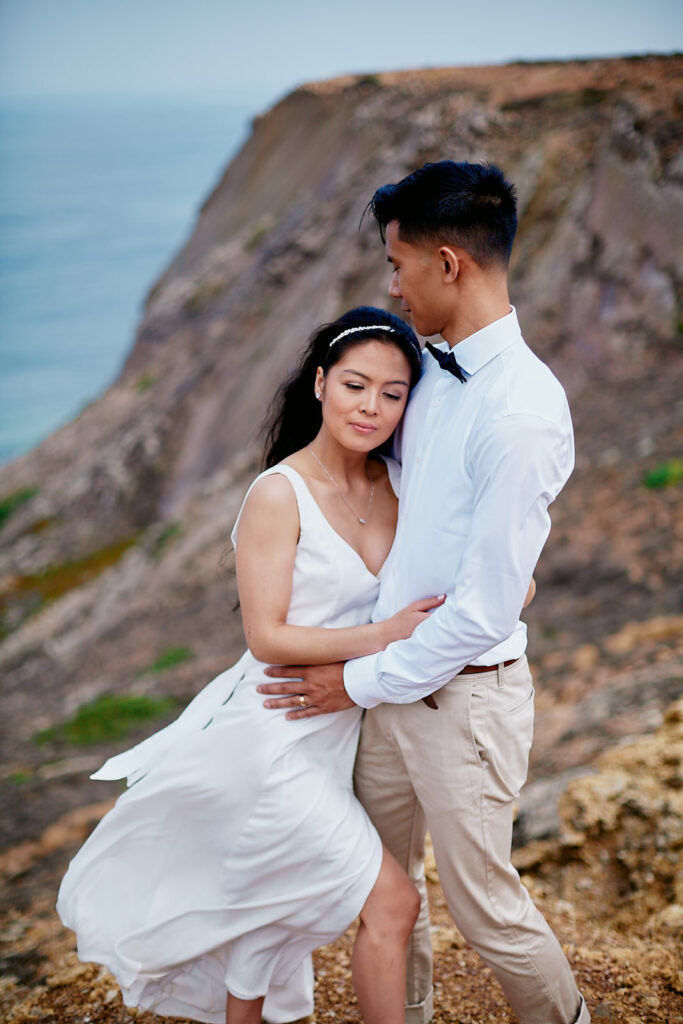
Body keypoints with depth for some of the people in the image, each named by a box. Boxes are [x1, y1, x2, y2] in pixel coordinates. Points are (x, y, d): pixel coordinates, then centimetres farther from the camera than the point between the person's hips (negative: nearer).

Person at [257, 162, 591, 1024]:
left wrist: (359, 681, -13)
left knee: (486, 909, 10)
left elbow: (484, 609, -22)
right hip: (391, 678, 7)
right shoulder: (430, 371, 3)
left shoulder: (523, 411, -23)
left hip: (464, 694, -7)